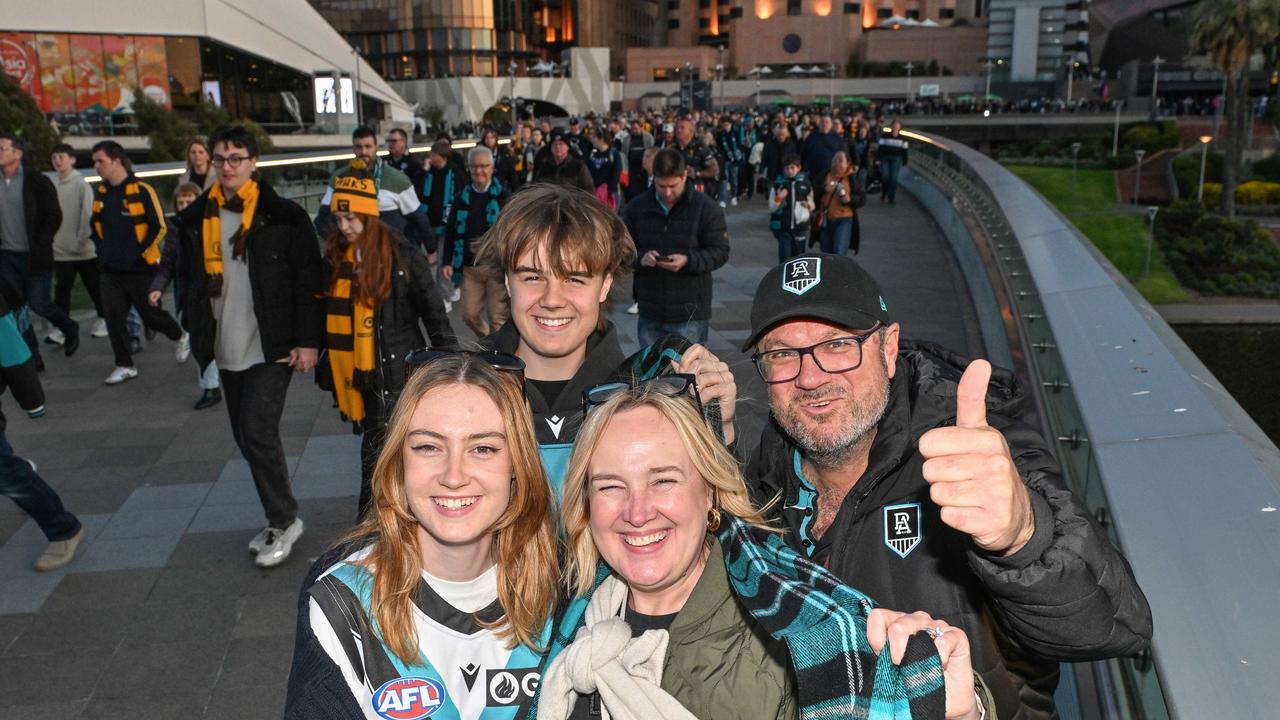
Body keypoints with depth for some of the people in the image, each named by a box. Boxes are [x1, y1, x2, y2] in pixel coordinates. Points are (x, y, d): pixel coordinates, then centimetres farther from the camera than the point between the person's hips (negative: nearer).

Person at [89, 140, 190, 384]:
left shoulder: (141, 190, -14)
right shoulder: (101, 192, 6)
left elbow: (159, 227, -13)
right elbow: (96, 224, 21)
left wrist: (138, 252, -15)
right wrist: (102, 249, 8)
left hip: (139, 268, -6)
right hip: (110, 269, 6)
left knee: (150, 314, 5)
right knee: (113, 317, 2)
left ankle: (181, 337, 33)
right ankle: (125, 366, 12)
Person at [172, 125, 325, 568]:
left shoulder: (284, 217, -8)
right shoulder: (197, 219, 7)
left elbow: (310, 283, -8)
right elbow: (189, 281, 16)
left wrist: (308, 341, -12)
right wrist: (199, 335, 12)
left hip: (271, 348, -6)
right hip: (227, 350, 6)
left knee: (258, 433, -10)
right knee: (246, 437, 12)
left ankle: (284, 521, 8)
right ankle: (280, 518, 27)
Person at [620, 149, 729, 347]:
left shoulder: (706, 208, -4)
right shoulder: (636, 208, 5)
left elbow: (720, 251, -5)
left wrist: (688, 260, -23)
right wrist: (640, 258, -16)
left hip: (689, 314, -3)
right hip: (649, 311, 4)